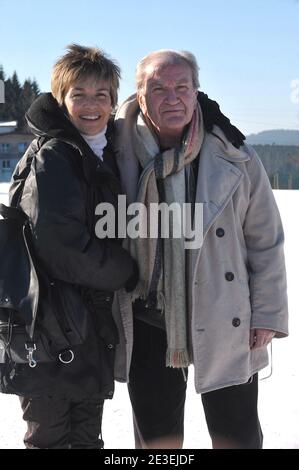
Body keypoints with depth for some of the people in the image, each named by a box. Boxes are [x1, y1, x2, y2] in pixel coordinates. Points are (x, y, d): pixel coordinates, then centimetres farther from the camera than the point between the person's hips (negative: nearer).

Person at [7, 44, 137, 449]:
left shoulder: (108, 152, 10)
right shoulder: (51, 157, -16)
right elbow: (62, 248, -23)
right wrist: (127, 272, -10)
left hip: (96, 322, 8)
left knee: (88, 435, 19)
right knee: (50, 435, 6)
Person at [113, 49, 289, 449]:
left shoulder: (236, 160, -7)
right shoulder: (120, 160, -4)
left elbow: (266, 242, -1)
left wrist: (267, 315, -2)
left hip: (225, 324, -1)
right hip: (147, 325, 2)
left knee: (238, 437, 10)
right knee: (157, 438, 15)